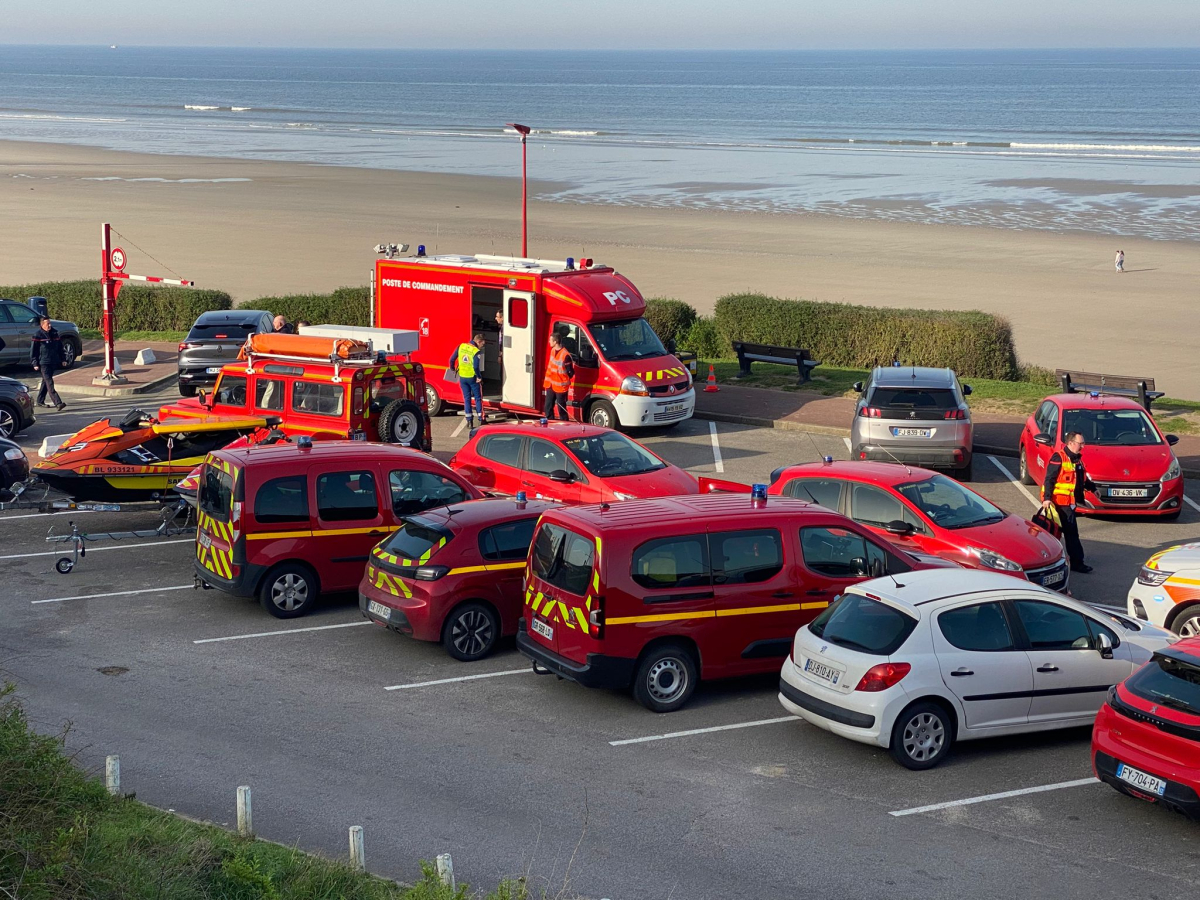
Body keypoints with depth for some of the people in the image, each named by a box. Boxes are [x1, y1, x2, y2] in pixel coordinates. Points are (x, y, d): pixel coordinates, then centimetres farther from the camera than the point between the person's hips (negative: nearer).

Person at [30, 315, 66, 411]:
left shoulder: (55, 333, 9)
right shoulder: (38, 335, -8)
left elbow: (60, 347, 18)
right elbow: (33, 351, -6)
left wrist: (62, 359, 16)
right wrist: (35, 364, -9)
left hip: (53, 363, 7)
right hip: (44, 363, -7)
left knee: (46, 382, 16)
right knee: (49, 383, -12)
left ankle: (40, 401, 28)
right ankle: (58, 403, -22)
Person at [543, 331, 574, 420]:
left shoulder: (565, 355, -22)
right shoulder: (553, 350, 4)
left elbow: (571, 373, -15)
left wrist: (564, 380, 0)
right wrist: (547, 381, 14)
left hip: (560, 386, -8)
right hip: (551, 385, 8)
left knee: (561, 409, 0)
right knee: (548, 408, 12)